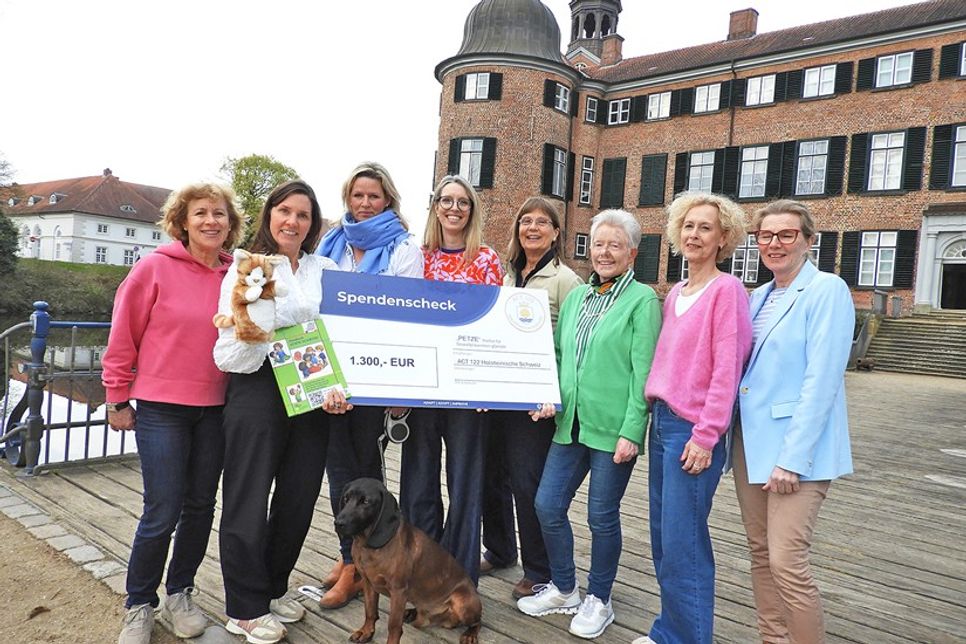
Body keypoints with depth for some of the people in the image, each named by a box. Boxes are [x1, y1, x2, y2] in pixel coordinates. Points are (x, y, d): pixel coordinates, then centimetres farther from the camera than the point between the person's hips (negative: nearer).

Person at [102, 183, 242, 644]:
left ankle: (179, 595, 32)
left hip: (215, 408, 4)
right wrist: (117, 399, 0)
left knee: (200, 507, 12)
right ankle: (139, 606, 22)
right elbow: (123, 337, -3)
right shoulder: (154, 268, -7)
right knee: (162, 514, -1)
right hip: (160, 407, -4)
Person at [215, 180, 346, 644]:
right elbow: (231, 352, -4)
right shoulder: (245, 269, 1)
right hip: (257, 390, -3)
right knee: (250, 498, 4)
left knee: (299, 496, 12)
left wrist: (338, 386, -11)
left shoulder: (327, 271, 8)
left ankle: (274, 587, 34)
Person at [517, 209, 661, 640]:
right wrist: (550, 395, 3)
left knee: (602, 517, 6)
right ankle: (563, 590, 30)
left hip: (613, 428, -6)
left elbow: (643, 371, -11)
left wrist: (631, 431, -15)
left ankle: (598, 601, 29)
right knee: (548, 505, 8)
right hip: (571, 423, 6)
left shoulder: (643, 301, -6)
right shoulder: (576, 297, 13)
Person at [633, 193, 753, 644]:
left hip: (693, 430, -8)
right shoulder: (674, 295, 14)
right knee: (662, 539, 15)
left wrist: (706, 435, -16)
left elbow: (727, 367, -14)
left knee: (682, 545, -1)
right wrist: (653, 415, 11)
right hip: (661, 421, 8)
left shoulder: (726, 289, -9)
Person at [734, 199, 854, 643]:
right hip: (750, 441, 7)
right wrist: (733, 433, 8)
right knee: (760, 553, 14)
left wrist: (793, 458, -19)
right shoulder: (758, 297, 13)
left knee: (787, 562, -8)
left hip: (795, 449, -7)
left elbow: (821, 381, -16)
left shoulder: (827, 290, -9)